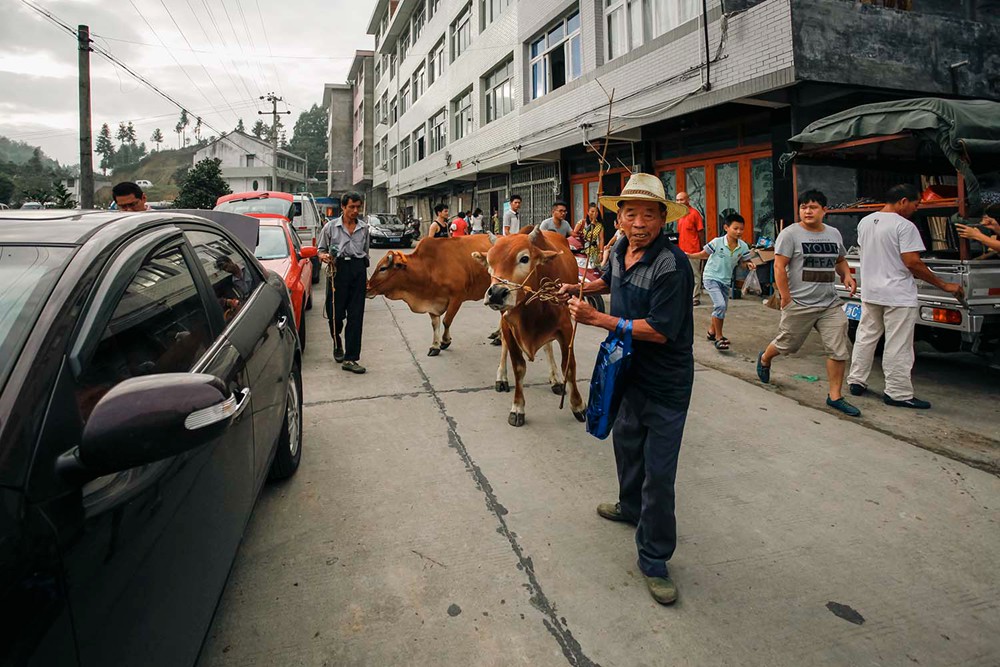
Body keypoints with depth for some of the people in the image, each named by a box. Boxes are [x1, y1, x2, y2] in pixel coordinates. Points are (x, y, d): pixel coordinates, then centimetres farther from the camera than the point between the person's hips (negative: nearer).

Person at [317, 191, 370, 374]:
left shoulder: (364, 228, 13)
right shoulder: (331, 226, 6)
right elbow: (321, 249, 11)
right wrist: (324, 256, -12)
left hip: (358, 270, 2)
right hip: (338, 269, -2)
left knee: (356, 316, -2)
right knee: (335, 311, 0)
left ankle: (350, 359, 2)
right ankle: (337, 343, 34)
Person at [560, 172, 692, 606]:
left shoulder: (672, 265, -25)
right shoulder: (621, 250, 1)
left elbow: (660, 330, -29)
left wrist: (597, 320, -25)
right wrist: (578, 288, 11)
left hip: (665, 384, -8)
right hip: (628, 372, 8)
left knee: (658, 472, -2)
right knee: (626, 442, 26)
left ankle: (654, 561, 13)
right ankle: (631, 507, 52)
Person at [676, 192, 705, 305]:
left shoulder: (694, 213, -8)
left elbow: (701, 232, -8)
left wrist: (703, 249, -8)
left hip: (693, 250, -7)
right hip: (682, 250, 7)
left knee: (695, 275, -1)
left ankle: (696, 298, 4)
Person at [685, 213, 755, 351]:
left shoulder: (743, 246, -7)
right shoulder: (717, 242, -18)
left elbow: (743, 262, 6)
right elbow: (704, 254, -5)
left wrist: (749, 265, -16)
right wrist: (689, 256, -17)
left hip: (726, 281, 6)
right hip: (711, 278, -6)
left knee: (721, 308, 16)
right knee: (720, 305, -21)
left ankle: (712, 332, 41)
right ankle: (719, 337, -9)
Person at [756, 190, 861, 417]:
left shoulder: (834, 234, 11)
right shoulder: (790, 233, -8)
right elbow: (779, 266, -11)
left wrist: (847, 275, 4)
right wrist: (786, 298, -15)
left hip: (831, 304, 5)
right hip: (799, 304, -5)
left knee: (839, 350, -1)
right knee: (787, 343, 10)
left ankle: (835, 396, 9)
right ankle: (764, 359, 43)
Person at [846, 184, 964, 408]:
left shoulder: (865, 222, 8)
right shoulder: (904, 226, -15)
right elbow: (912, 262, -19)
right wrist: (944, 285, -11)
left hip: (869, 293, 7)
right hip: (898, 296, -7)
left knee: (865, 337, 16)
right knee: (898, 347, -1)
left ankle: (856, 381, 20)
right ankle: (898, 393, 4)